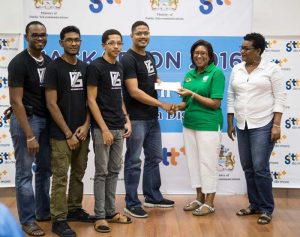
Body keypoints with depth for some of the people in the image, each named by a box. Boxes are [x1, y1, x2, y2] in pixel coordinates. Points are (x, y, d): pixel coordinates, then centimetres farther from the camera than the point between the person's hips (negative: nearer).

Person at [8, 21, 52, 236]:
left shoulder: (49, 62, 9)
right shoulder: (19, 63, -12)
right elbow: (16, 101, -16)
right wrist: (29, 135, -19)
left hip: (46, 120, 7)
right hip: (25, 120, -7)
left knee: (45, 169, 15)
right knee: (25, 172, 1)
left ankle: (43, 211, 29)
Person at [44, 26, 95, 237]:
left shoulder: (85, 67, 10)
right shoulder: (54, 68, -7)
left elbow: (89, 99, 13)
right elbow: (52, 104, -11)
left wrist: (86, 125, -2)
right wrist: (68, 133, -12)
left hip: (82, 132, 6)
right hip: (61, 134, -5)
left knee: (78, 174, 13)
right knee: (60, 178, -3)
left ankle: (75, 210, 28)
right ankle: (59, 220, 4)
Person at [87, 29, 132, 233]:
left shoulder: (119, 67, 12)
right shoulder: (96, 67, -10)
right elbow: (91, 100, -13)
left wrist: (127, 120, 8)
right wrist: (104, 129, -17)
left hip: (119, 128, 7)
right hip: (103, 128, -7)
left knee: (114, 171, 11)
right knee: (102, 172, -1)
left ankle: (111, 211, 20)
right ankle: (100, 216, 7)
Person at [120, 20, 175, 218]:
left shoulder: (150, 57, 12)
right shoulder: (128, 59, -14)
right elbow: (134, 91, -20)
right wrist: (161, 104, -19)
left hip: (152, 118, 9)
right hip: (136, 119, -9)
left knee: (154, 157, 16)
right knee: (134, 161, 0)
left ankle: (153, 197, 29)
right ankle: (132, 203, 9)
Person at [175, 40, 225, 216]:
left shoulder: (216, 73, -10)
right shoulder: (189, 74, 10)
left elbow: (215, 104, -14)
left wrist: (192, 94, -18)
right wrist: (178, 107, -3)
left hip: (208, 125, -7)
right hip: (190, 124, 7)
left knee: (208, 162, 0)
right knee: (194, 161, 13)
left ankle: (209, 203, 11)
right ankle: (200, 198, 25)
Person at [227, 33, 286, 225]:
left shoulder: (272, 69, -5)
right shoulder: (237, 70, 10)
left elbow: (280, 98, -7)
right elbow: (231, 98, 13)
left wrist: (276, 125, -13)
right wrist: (230, 124, 10)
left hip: (263, 125, -5)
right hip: (242, 126, 6)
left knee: (260, 168, -9)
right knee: (248, 168, 9)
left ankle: (267, 209, 3)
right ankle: (255, 205, 20)